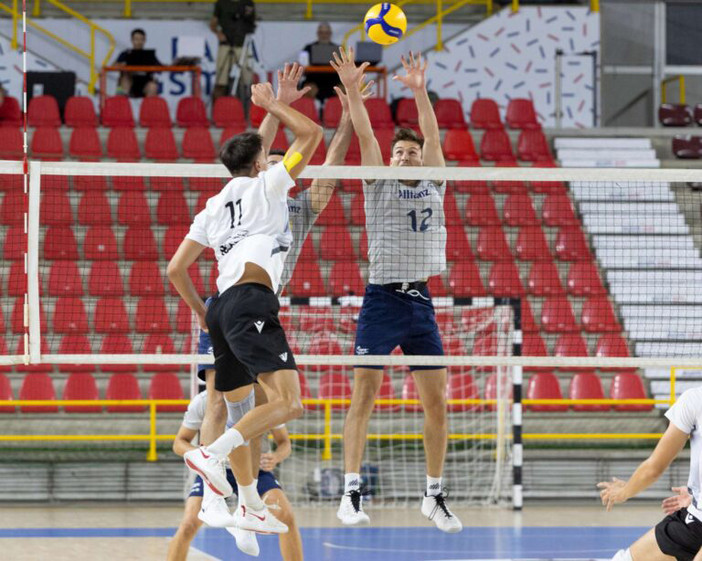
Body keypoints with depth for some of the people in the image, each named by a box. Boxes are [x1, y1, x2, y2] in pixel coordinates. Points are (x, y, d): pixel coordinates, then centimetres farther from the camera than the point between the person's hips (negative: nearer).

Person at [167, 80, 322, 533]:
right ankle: (211, 453, -31)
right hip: (252, 300, -8)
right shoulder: (264, 186, 8)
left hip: (222, 308, 8)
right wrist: (271, 104, 20)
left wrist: (204, 315, 32)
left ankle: (250, 505, 14)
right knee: (288, 402, -18)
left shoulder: (212, 209, 24)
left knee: (241, 409, 14)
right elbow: (311, 134, 9)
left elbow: (176, 269, 23)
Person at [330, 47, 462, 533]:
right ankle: (351, 494, -7)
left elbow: (433, 135, 1)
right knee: (364, 397, -6)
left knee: (437, 403, 2)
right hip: (382, 299, -3)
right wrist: (352, 90, -15)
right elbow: (365, 134, -4)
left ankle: (435, 496, 10)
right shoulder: (379, 186, 8)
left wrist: (420, 92, -11)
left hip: (421, 303, 3)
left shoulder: (434, 186, 13)